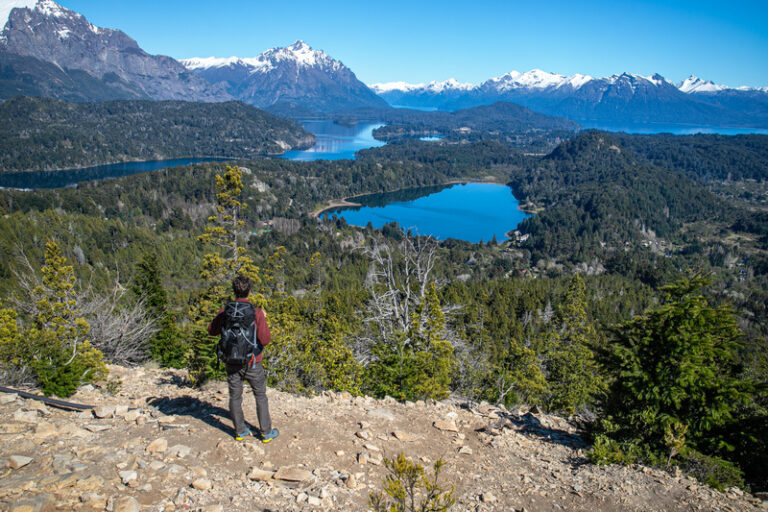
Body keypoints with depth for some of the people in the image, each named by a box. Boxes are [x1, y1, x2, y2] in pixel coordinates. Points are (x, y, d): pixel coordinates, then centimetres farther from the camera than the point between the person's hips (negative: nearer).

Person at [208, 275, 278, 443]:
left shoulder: (225, 312, -7)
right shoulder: (256, 313, -17)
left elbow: (212, 331, 10)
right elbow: (264, 340, -16)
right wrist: (263, 321, -2)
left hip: (231, 363, 3)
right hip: (251, 363, -3)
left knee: (235, 397, 17)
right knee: (261, 397, 13)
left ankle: (240, 431, 28)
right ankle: (266, 432, 20)